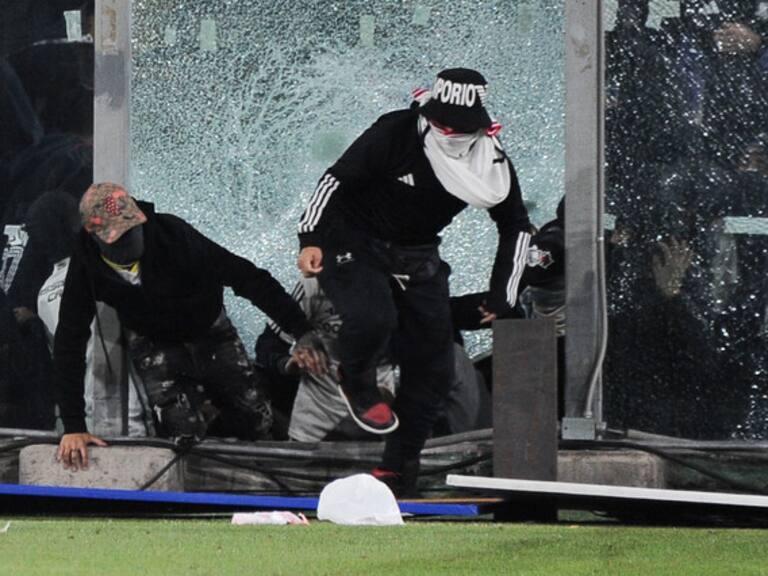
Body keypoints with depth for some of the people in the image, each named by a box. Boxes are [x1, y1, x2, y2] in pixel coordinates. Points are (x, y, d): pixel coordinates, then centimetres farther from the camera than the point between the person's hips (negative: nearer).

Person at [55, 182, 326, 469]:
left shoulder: (171, 233, -32)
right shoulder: (85, 263, -26)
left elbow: (246, 276, -31)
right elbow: (70, 342, -22)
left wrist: (301, 331, -37)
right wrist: (73, 427, -27)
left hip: (208, 330, 0)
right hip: (152, 342, 0)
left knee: (255, 421, -1)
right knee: (182, 431, -16)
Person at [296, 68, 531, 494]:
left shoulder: (492, 160, -9)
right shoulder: (395, 134, -23)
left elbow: (516, 226, 5)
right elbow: (337, 178, -19)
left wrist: (500, 299, 1)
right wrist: (310, 239, -31)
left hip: (416, 258, 5)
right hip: (354, 246, -5)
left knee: (433, 365, 0)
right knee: (373, 318, -32)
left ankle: (399, 467, 15)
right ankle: (356, 386, 2)